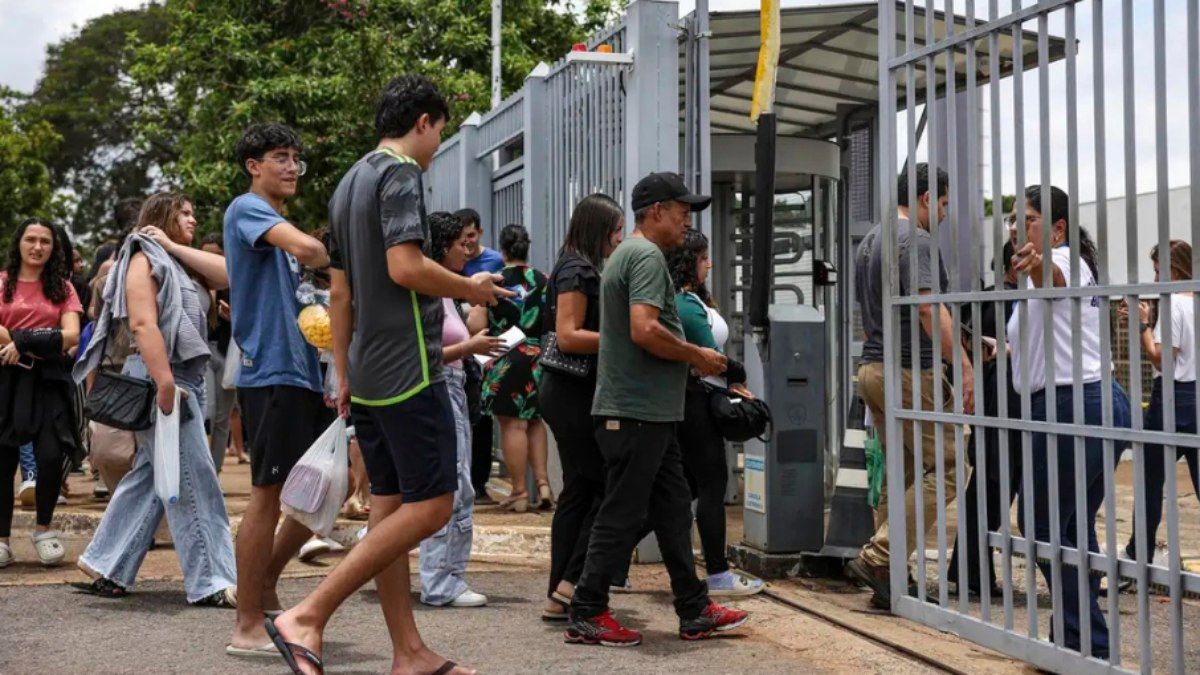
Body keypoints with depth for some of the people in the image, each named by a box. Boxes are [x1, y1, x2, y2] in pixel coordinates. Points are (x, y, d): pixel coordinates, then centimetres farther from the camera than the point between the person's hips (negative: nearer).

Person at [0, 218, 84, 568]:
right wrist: (42, 341, -11)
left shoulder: (62, 288, 11)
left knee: (51, 455, -12)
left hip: (48, 379, 1)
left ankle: (44, 528, 11)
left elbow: (71, 335, -2)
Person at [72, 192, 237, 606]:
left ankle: (106, 569, 18)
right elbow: (143, 324, -18)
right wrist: (165, 384, -26)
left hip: (186, 378, 9)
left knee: (149, 477, 11)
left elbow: (226, 274, 4)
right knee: (194, 482, -8)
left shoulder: (178, 264, 21)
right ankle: (211, 583, -5)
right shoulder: (144, 258, -6)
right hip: (160, 378, -9)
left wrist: (175, 247, 2)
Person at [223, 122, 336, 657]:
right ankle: (248, 627, 1)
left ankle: (265, 583, 25)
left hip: (305, 371, 9)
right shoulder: (247, 208, -6)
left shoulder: (279, 225, 22)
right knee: (269, 493, -6)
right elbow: (307, 248, -25)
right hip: (271, 370, -9)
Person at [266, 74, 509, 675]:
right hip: (408, 368, -10)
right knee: (430, 506, -7)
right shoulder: (400, 174, -10)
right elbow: (405, 267, -22)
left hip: (367, 372, 10)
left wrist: (343, 373, 21)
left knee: (389, 505, 9)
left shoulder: (349, 183, 18)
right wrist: (470, 288, -6)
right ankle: (307, 616, -12)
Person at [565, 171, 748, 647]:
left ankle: (694, 611, 18)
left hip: (648, 411, 11)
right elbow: (644, 330, -26)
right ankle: (586, 616, 4)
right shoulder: (648, 255, -14)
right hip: (637, 411, -11)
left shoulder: (626, 253, 19)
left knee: (673, 509, 12)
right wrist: (696, 356, -12)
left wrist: (693, 359, 15)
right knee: (622, 515, -4)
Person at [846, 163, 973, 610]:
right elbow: (928, 307, -23)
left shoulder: (869, 241, 19)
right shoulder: (916, 239, -11)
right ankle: (877, 559, -12)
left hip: (872, 368, 10)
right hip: (910, 371, -9)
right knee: (945, 468, -6)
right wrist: (966, 366, -27)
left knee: (902, 475, 13)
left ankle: (887, 582, 12)